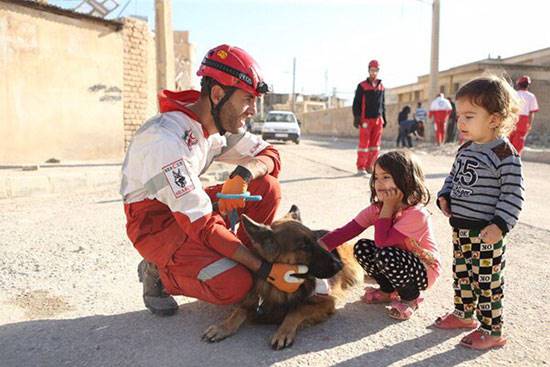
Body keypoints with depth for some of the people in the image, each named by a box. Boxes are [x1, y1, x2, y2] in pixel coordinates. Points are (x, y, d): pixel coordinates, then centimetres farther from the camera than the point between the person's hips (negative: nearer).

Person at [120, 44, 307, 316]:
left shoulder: (221, 123, -6)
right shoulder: (167, 139, -31)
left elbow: (270, 156, 0)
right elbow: (202, 226, -31)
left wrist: (243, 174, -25)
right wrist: (265, 270, -30)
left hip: (186, 206, 7)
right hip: (154, 220, -7)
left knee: (267, 188, -12)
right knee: (234, 285, -25)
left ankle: (237, 264, 1)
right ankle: (159, 272, 0)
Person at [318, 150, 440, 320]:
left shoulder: (416, 213, -28)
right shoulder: (377, 208, -8)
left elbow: (382, 242, -34)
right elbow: (346, 231, -15)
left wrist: (388, 206, -31)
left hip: (424, 270, -6)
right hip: (398, 262, 7)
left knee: (385, 255, -33)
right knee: (362, 248, -15)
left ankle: (410, 298, -3)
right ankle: (388, 291, 9)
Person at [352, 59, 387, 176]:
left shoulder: (381, 87, 14)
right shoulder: (362, 86, -1)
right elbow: (356, 103, -3)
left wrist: (384, 118, 17)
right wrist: (356, 117, -12)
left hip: (378, 120, 5)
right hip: (366, 120, -5)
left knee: (375, 145, 5)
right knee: (364, 144, -6)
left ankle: (369, 166, 14)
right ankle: (360, 168, 0)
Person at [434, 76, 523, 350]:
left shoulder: (504, 154, -17)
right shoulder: (465, 149, 7)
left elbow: (513, 194, -18)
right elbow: (453, 176, 19)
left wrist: (500, 224, -24)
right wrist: (444, 196, 2)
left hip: (486, 232, -8)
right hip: (460, 226, 8)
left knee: (486, 280, 3)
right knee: (462, 273, 21)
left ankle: (491, 331, 18)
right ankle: (464, 314, 40)